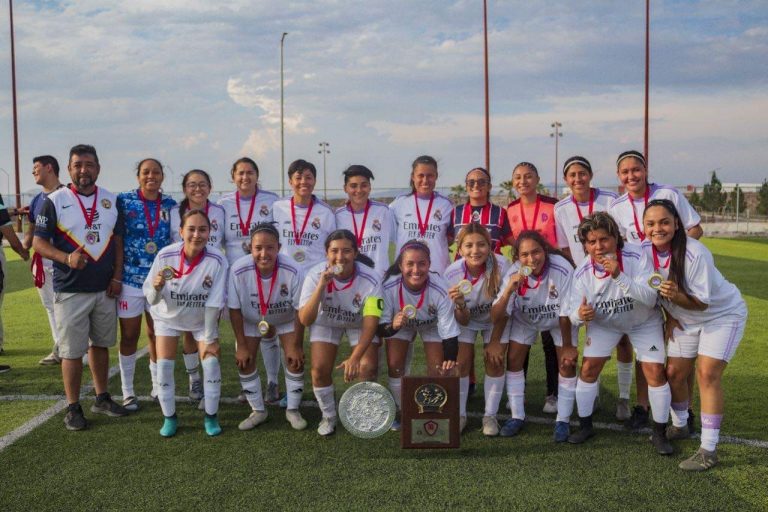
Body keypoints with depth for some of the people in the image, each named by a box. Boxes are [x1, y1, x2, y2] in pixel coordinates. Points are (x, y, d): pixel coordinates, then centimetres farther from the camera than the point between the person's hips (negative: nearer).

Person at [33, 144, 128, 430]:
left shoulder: (111, 200, 7)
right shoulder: (55, 201, -5)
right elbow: (38, 242, -6)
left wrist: (117, 277, 1)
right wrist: (67, 258, -23)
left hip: (105, 289, 4)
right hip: (71, 291, -4)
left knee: (101, 344, 15)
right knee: (72, 351, 0)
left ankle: (102, 399, 28)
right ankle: (73, 408, 12)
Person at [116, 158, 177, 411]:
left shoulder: (170, 204, 4)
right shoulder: (123, 201, -4)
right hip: (130, 278, -2)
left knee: (157, 334, 12)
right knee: (129, 336, 6)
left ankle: (158, 385, 28)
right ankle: (127, 392, 18)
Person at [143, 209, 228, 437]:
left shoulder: (217, 260, -29)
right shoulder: (165, 256, -27)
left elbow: (213, 303, -21)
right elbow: (151, 299, -20)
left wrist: (209, 338, -14)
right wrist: (156, 288, -43)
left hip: (202, 319, 0)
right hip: (168, 317, 1)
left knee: (211, 361, -8)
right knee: (164, 364, -6)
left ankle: (211, 416, 11)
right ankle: (169, 417, 14)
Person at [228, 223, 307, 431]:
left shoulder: (292, 271, -36)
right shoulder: (238, 270, -35)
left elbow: (300, 310, -21)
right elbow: (235, 310, -19)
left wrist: (297, 346, -15)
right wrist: (241, 345, -14)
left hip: (285, 319, -1)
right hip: (250, 320, 1)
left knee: (295, 359, -9)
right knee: (244, 361, -1)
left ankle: (293, 410, 13)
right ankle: (258, 411, 19)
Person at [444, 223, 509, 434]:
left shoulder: (501, 265, -34)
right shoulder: (452, 274, -29)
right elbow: (463, 320, -21)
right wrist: (459, 304, -41)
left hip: (495, 319, 0)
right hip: (466, 320, 1)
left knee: (495, 362, -7)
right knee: (461, 363, -6)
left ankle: (490, 415, 11)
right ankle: (459, 414, 13)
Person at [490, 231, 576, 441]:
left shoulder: (562, 269, -37)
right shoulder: (514, 273, -30)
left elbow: (566, 314, -25)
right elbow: (496, 318, -33)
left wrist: (567, 347, -18)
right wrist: (508, 290, -48)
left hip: (559, 320, -2)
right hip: (525, 319, 2)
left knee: (567, 364, -11)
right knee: (513, 360, -4)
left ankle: (562, 421, 5)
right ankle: (517, 417, 12)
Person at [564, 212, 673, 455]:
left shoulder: (636, 257, -30)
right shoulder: (583, 272, -23)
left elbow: (650, 299, -35)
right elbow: (573, 312, -17)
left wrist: (619, 276, -48)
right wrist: (579, 314, -43)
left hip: (644, 322, -2)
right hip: (603, 323, 2)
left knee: (655, 373, -10)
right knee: (588, 368, -6)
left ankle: (660, 433, 8)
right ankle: (585, 426, 14)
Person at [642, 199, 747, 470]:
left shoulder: (695, 254, -33)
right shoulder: (645, 250, -16)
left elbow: (702, 303, -27)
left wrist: (676, 297, -43)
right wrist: (669, 316, 3)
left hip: (723, 313, -6)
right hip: (685, 318, 6)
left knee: (707, 374, -15)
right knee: (674, 373, 6)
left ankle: (709, 450, -9)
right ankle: (680, 426, 33)